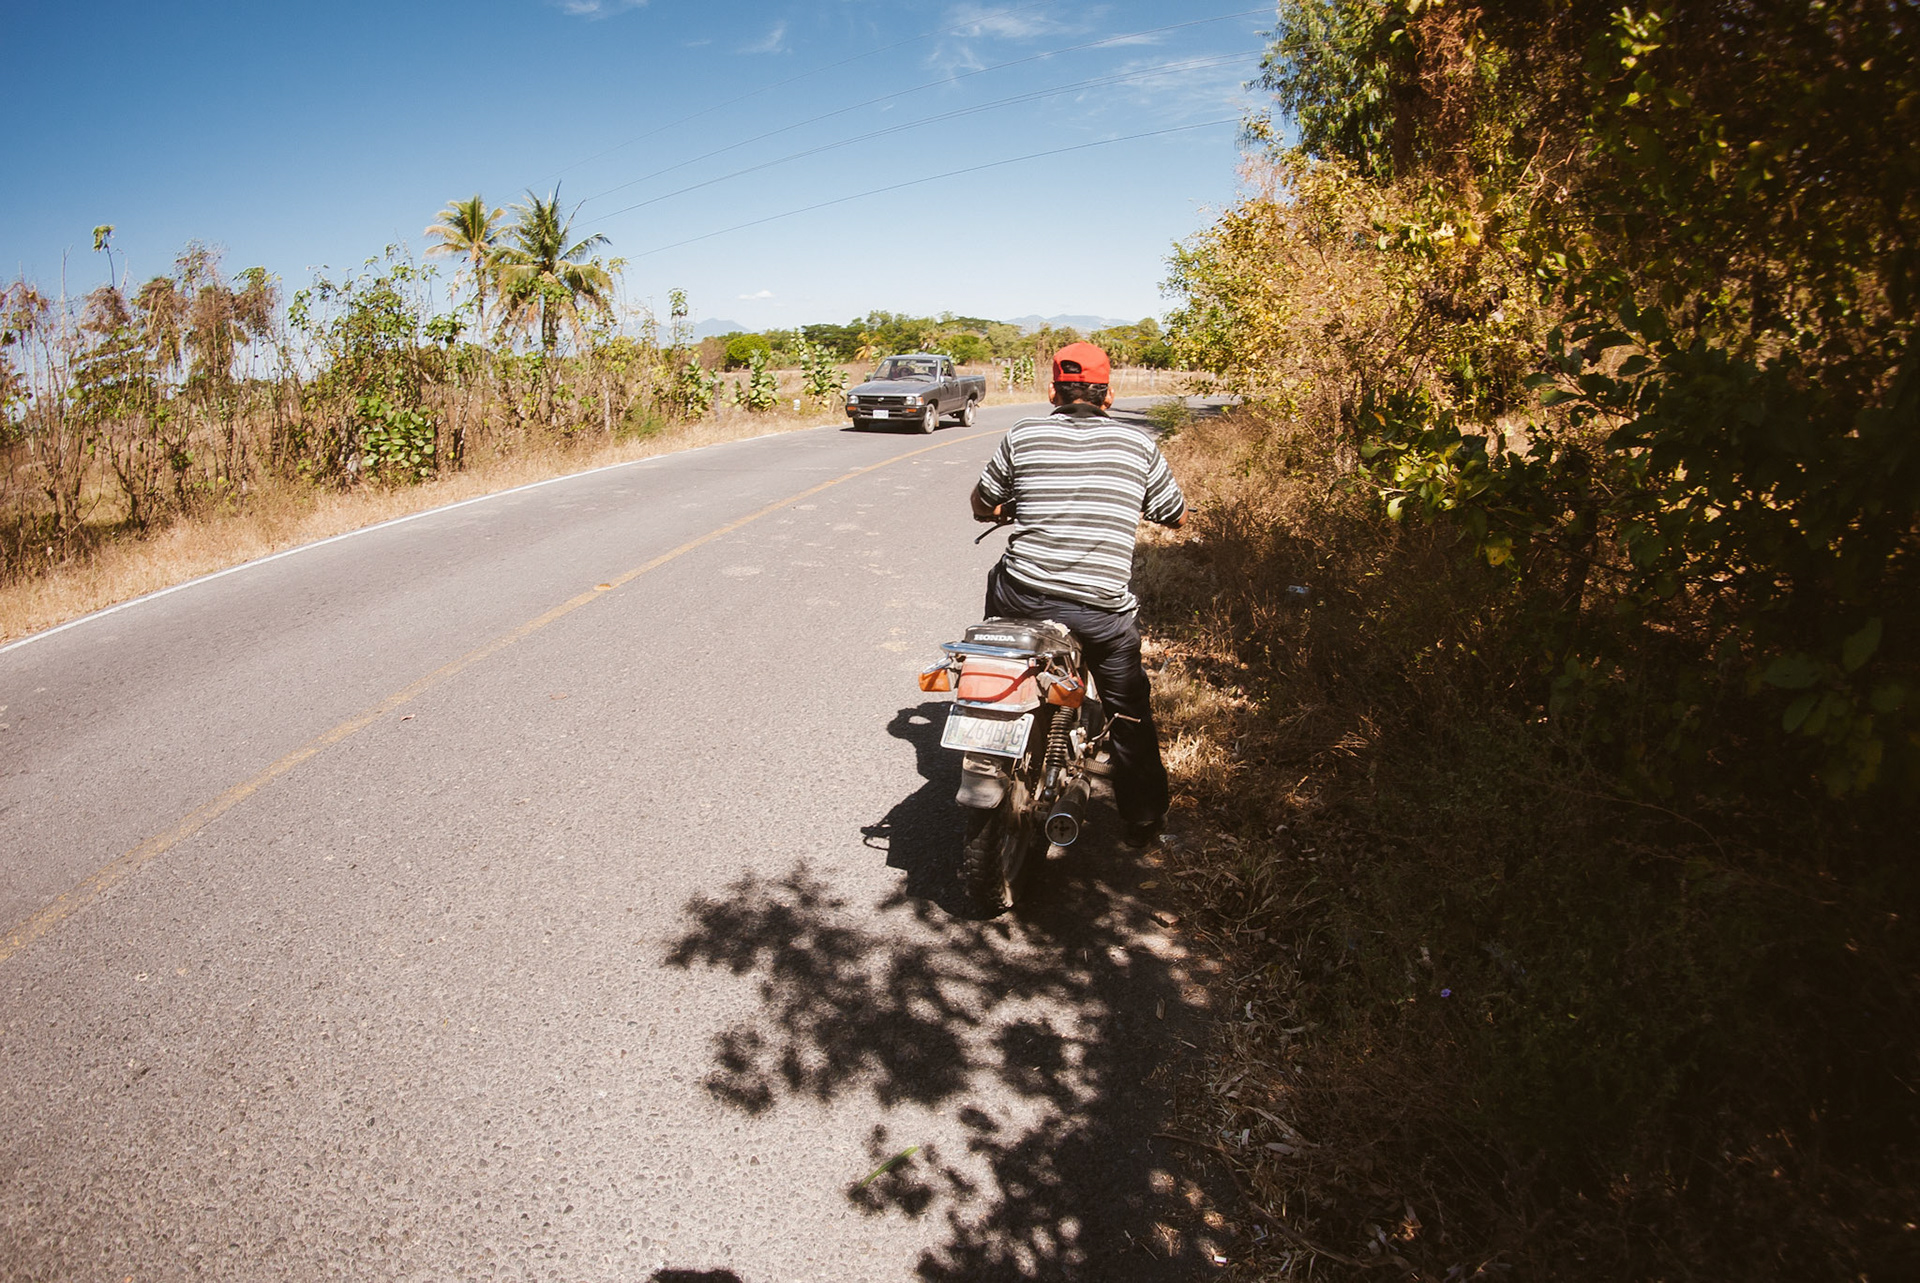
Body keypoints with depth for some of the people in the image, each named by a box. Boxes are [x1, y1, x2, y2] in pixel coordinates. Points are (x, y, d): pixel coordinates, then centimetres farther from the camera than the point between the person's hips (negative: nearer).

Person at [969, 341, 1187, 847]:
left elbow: (982, 507, 13)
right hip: (1103, 611, 0)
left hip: (1023, 597, 1)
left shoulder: (1022, 435, 3)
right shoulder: (1139, 445, 4)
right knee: (1130, 711, 20)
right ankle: (1143, 817, 31)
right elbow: (1176, 515, 17)